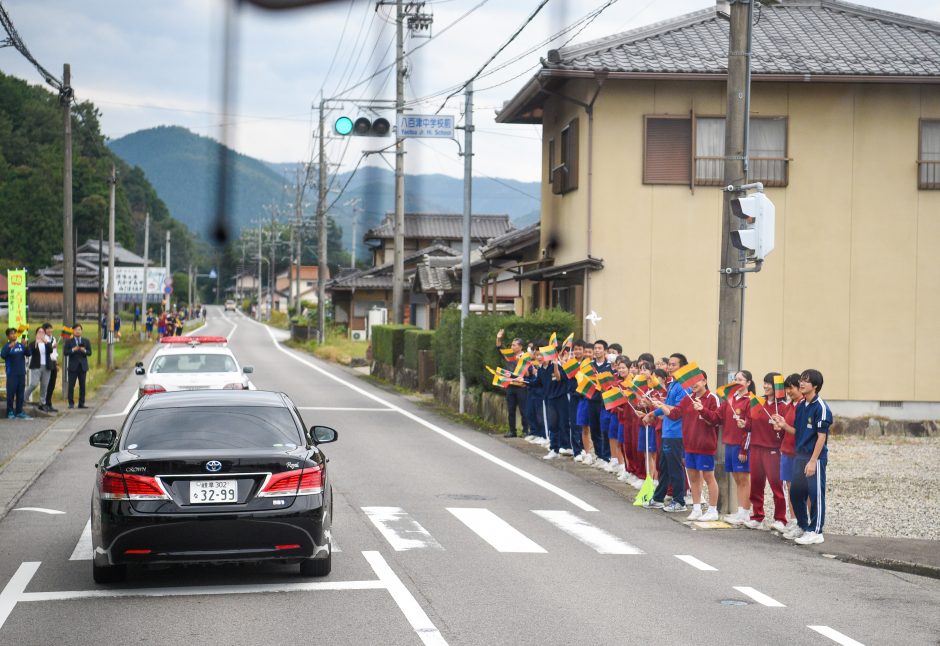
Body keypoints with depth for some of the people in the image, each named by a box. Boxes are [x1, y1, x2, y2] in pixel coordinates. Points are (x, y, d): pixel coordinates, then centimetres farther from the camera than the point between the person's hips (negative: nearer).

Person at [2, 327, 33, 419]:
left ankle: (19, 411, 13)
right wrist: (9, 347, -35)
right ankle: (10, 412, -1)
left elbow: (29, 353, 1)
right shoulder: (7, 346, -4)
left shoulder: (21, 345, 8)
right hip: (11, 374, -4)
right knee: (11, 392, -6)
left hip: (21, 373, 4)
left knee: (20, 393, 7)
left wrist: (26, 347, -18)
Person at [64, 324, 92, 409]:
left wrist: (84, 351, -15)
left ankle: (81, 403, 7)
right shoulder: (69, 342, 5)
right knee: (71, 386, -5)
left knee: (82, 386, 2)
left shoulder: (86, 341, 11)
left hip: (83, 366, 2)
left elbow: (90, 353, 5)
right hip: (73, 366, -2)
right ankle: (71, 403, 0)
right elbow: (65, 352, -5)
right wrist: (73, 350, -19)